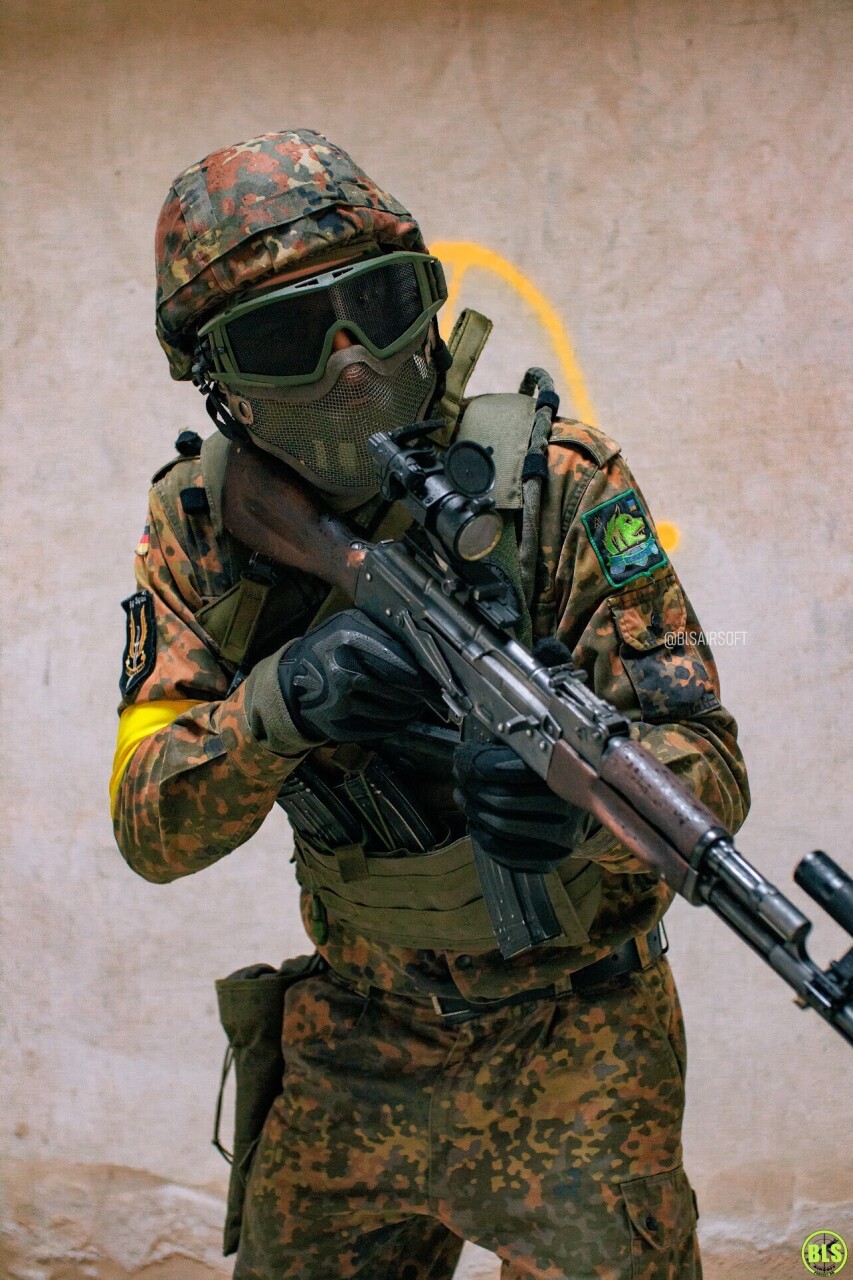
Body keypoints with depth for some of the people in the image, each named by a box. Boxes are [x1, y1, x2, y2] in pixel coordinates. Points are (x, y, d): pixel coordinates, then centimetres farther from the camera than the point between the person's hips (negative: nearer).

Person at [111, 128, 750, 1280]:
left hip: (571, 1044, -3)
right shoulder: (202, 524, -7)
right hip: (357, 1051, 4)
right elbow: (151, 829, -14)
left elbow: (713, 771, -20)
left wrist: (579, 796, -44)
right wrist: (276, 705, -35)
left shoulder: (558, 484, -18)